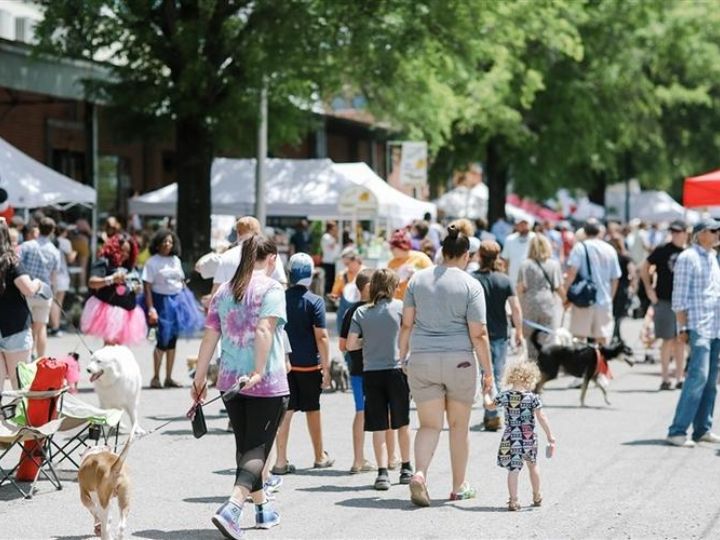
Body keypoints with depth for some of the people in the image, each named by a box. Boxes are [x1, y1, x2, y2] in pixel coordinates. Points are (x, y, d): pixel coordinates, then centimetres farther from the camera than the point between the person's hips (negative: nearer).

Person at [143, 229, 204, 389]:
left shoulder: (176, 260, 10)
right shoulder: (152, 262, -7)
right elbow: (147, 287, -11)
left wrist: (191, 303, 14)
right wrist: (151, 309, -19)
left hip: (177, 301, 6)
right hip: (161, 302, -6)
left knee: (172, 341, 8)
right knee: (163, 341, -7)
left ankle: (169, 378, 14)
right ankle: (155, 377, 4)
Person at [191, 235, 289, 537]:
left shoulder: (223, 291, 10)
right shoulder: (271, 289, -7)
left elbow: (210, 337, 9)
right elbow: (264, 330, -20)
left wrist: (199, 378, 14)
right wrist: (258, 372, -25)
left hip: (230, 382, 6)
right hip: (268, 385, -6)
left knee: (244, 445, 18)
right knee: (258, 448, -5)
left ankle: (262, 508, 32)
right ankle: (231, 507, -24)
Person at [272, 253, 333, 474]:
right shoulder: (314, 301, -10)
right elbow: (321, 336, -13)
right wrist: (326, 368, -8)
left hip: (284, 363, 2)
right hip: (309, 364, -2)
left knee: (285, 411, 4)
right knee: (313, 410, 12)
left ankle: (281, 460, -3)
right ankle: (320, 457, 27)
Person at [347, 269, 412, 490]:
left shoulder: (361, 312, 0)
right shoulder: (399, 307, -5)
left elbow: (350, 344, -1)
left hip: (371, 373, 1)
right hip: (396, 370, -1)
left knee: (378, 426, 3)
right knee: (402, 423, 15)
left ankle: (383, 472, -8)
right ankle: (406, 468, 25)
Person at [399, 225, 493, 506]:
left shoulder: (418, 279, 3)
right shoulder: (471, 285, -7)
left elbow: (406, 324, 5)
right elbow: (478, 334, -9)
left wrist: (403, 356, 16)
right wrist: (488, 371, -2)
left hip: (421, 361, 2)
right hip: (459, 361, -2)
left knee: (429, 424, 6)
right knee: (459, 426, 12)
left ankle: (419, 474, -18)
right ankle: (459, 487, 21)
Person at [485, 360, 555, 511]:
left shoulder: (504, 396, -4)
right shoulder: (533, 397, -9)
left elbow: (490, 406, 14)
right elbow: (541, 418, -10)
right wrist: (550, 437, -5)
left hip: (511, 439, 0)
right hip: (529, 439, 0)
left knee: (513, 470, 1)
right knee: (533, 466, 21)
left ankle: (513, 501, -4)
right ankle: (537, 497, 34)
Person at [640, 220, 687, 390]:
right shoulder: (663, 251, -5)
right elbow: (644, 268, 1)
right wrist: (649, 289, -5)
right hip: (665, 301, -4)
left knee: (680, 341, 8)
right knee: (668, 340, -3)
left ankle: (680, 378, 15)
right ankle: (665, 378, 3)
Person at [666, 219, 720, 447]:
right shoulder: (688, 257, -6)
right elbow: (680, 297, -9)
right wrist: (683, 327, -14)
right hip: (698, 326, -8)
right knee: (698, 376, -17)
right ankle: (677, 431, -16)